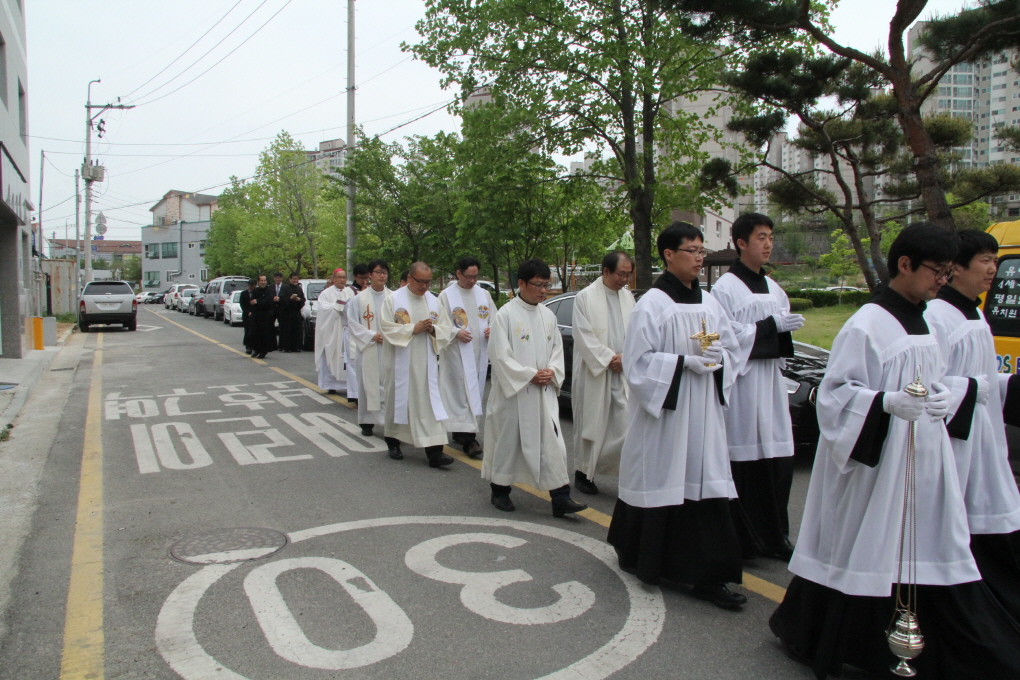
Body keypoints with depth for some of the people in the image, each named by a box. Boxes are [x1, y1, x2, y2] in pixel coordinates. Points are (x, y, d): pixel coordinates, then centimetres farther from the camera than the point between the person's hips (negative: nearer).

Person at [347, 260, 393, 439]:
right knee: (368, 384, 7)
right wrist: (371, 335, -10)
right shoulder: (360, 298, 2)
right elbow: (352, 322, 0)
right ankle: (367, 422, 19)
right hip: (367, 349, 0)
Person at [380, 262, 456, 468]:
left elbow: (446, 329, 9)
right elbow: (388, 329, -9)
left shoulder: (433, 301, 8)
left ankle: (434, 451, -7)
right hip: (401, 361, -2)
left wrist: (433, 330, -11)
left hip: (426, 362, 2)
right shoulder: (394, 300, -3)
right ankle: (394, 442, 29)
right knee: (399, 399, 9)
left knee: (430, 402, -4)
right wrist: (413, 328, -16)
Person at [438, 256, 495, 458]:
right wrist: (456, 332, -19)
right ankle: (468, 437, -12)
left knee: (476, 391, 9)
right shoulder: (446, 296, -2)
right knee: (464, 391, -10)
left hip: (480, 352, 5)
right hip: (457, 353, -5)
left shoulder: (483, 294, 12)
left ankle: (460, 431, 22)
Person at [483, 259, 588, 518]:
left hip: (544, 392, 5)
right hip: (513, 390, -4)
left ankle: (561, 498, 1)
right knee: (508, 441, 8)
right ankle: (500, 492, 25)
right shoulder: (505, 315, -9)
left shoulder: (548, 315, 8)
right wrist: (530, 375, -15)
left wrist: (551, 372, -7)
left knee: (552, 442, -1)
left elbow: (557, 349, 13)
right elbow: (501, 355, -12)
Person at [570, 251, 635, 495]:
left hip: (624, 373, 4)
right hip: (594, 372, -4)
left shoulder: (628, 297, 10)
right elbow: (584, 336, -10)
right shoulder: (585, 297, -6)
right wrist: (608, 359, -13)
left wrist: (625, 357, -7)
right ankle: (583, 473, 20)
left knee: (627, 424, -3)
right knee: (590, 424, 6)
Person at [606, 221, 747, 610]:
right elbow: (638, 361, -12)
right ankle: (634, 555, 29)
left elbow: (731, 349, 15)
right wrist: (683, 362, -19)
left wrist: (719, 357, -7)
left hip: (703, 414, 5)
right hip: (663, 411, -5)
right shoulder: (651, 305, -8)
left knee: (704, 486, 2)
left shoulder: (709, 303, 9)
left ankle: (707, 576, 9)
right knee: (658, 484, 5)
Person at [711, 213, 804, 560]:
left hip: (771, 384, 7)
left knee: (778, 460, 6)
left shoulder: (773, 288, 16)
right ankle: (745, 540, 7)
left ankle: (775, 536, 17)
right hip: (742, 385, -7)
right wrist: (770, 326, -16)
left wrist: (786, 329, 0)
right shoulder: (726, 287, -5)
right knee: (746, 463, -5)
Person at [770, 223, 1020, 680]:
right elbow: (836, 392, -17)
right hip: (875, 462, -8)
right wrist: (888, 402, -30)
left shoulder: (920, 322, 11)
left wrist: (944, 397, 1)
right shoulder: (868, 325, -15)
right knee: (863, 553, 2)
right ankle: (804, 632, 22)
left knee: (925, 553, 11)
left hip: (923, 459, 8)